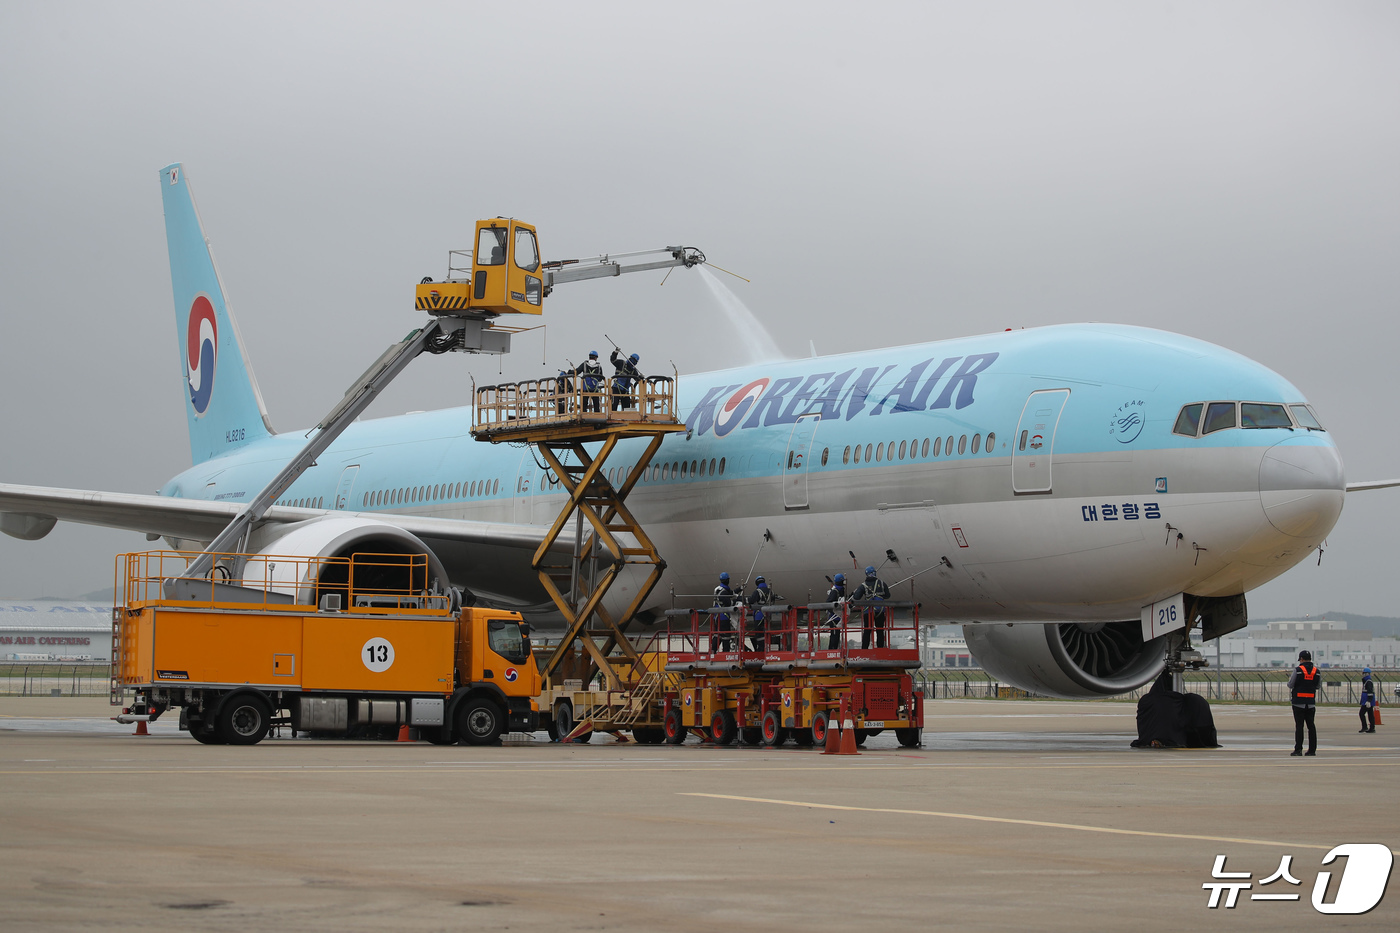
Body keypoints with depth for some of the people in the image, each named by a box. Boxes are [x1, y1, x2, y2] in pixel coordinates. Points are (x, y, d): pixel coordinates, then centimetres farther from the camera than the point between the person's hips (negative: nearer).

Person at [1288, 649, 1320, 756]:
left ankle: (1298, 749, -6)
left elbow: (1290, 685, -3)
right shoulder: (1316, 671, 4)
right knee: (1311, 726, 7)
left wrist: (1289, 678, 18)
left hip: (1299, 702, -3)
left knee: (1299, 726, -3)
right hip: (1311, 703, 3)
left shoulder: (1297, 670, -8)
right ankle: (1312, 749, 6)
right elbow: (1318, 684, 13)